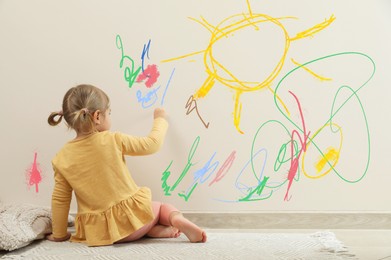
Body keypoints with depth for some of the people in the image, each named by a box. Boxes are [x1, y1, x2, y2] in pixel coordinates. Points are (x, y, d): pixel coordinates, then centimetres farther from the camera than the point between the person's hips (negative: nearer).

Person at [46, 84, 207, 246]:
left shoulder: (62, 159, -4)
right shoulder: (113, 141, -10)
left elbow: (59, 200, 2)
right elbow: (151, 144, 1)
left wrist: (59, 234, 15)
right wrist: (160, 119, 19)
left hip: (100, 231, 2)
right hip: (131, 216, -1)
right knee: (162, 208, 27)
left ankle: (160, 230, 1)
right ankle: (177, 220, -8)